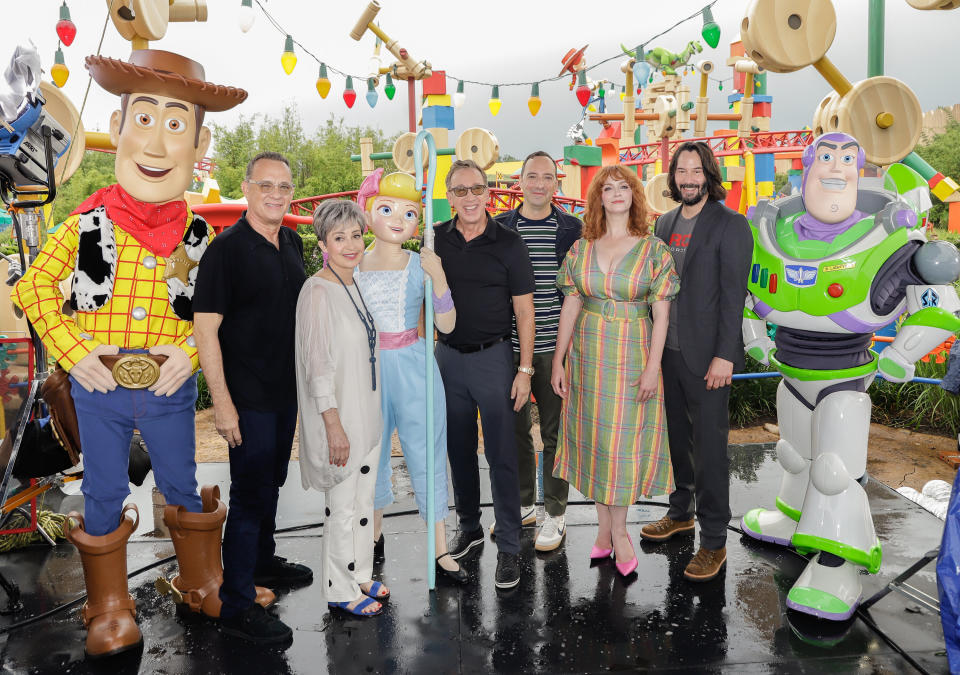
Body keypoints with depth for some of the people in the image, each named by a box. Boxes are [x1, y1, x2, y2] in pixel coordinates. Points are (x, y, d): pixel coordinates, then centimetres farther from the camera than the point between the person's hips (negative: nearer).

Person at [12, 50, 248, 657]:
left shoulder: (199, 235, -6)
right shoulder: (88, 226, -8)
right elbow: (34, 287, 1)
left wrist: (191, 351, -10)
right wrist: (72, 351, -9)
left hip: (171, 387, 1)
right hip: (98, 387, 0)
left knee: (183, 486, 16)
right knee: (104, 494, 14)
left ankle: (201, 580, 39)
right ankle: (110, 607, 33)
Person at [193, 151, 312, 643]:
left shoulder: (293, 244, 6)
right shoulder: (226, 249, -16)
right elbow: (205, 329, -18)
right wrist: (222, 404, -21)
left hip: (287, 390, 7)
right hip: (249, 397, -7)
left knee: (271, 482, 22)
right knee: (251, 492, -1)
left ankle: (263, 561, 42)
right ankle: (236, 605, 13)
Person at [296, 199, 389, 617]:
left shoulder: (356, 286, 9)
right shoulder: (318, 292, -17)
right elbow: (317, 365, -20)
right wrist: (334, 425, -22)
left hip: (367, 413, 8)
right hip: (339, 416, -8)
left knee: (364, 500, 18)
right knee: (342, 507, 4)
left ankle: (360, 575, 34)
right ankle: (341, 592, 20)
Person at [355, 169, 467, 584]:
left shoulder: (421, 265, -4)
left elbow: (446, 325, -10)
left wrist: (438, 277, -20)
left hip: (413, 368, -2)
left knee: (425, 453, 4)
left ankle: (440, 548, 16)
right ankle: (374, 533, 38)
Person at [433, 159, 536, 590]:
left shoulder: (507, 243, -5)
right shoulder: (435, 240, 3)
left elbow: (524, 310, -4)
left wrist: (525, 370, -8)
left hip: (493, 357, -3)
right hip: (447, 357, 3)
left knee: (501, 454, -1)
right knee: (459, 450, 13)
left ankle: (508, 547, 9)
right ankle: (469, 527, 30)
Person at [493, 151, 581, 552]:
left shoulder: (573, 229, 1)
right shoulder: (498, 228, 5)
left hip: (554, 347, -2)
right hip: (508, 345, 2)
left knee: (555, 432, 5)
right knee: (514, 429, 12)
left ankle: (555, 514, 19)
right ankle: (523, 504, 30)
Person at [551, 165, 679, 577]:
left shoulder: (653, 249, -3)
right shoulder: (581, 249, 4)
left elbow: (661, 313, -5)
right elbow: (570, 307, 5)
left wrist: (652, 367, -11)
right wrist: (558, 361, 2)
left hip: (632, 354, -3)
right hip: (588, 354, 3)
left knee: (623, 437, 3)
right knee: (593, 436, 7)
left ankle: (618, 531, 17)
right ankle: (605, 528, 21)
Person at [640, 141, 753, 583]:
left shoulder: (730, 225, -8)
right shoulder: (665, 223, 11)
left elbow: (734, 295, -12)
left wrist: (724, 356, -16)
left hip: (706, 355, -6)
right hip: (668, 350, 6)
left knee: (709, 447, 0)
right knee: (677, 437, 18)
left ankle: (714, 541, 12)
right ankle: (680, 512, 36)